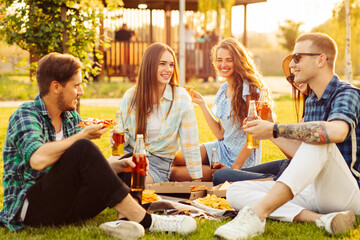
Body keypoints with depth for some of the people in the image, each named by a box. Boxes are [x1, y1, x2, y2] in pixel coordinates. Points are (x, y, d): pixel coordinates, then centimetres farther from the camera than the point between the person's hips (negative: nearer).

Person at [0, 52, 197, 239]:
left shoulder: (71, 117, 13)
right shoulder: (25, 115, -11)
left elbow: (86, 168, 14)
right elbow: (38, 159, -31)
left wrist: (117, 166, -6)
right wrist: (83, 135, -19)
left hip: (65, 202, 8)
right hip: (31, 207, -8)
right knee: (83, 148, -29)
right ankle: (146, 221, -28)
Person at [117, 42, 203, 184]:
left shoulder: (181, 97, -8)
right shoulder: (131, 96, -2)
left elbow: (190, 144, -7)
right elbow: (124, 133, 6)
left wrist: (197, 181, -7)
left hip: (159, 162, -2)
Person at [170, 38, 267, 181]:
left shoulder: (249, 89, -16)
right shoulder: (224, 89, 8)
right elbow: (220, 134, 6)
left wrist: (236, 167, -17)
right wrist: (202, 104, 4)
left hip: (243, 157, -7)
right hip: (222, 147, 7)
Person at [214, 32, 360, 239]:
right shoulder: (311, 101, 16)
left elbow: (337, 132, -35)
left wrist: (275, 130, -29)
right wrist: (270, 132, 12)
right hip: (313, 190, 8)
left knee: (318, 140, -36)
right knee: (236, 192, -7)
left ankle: (257, 214, -41)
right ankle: (318, 218, -26)